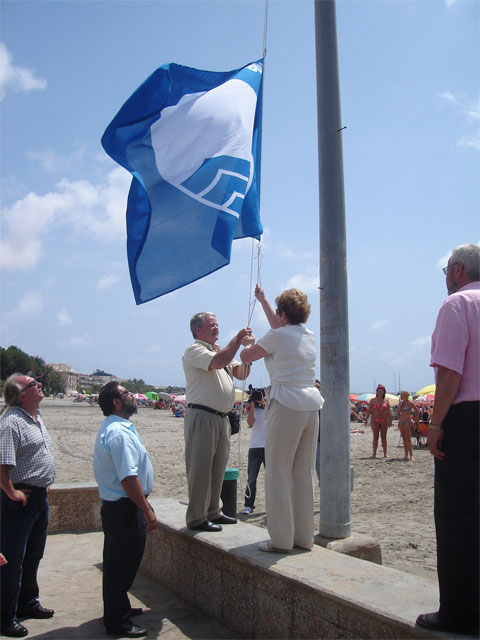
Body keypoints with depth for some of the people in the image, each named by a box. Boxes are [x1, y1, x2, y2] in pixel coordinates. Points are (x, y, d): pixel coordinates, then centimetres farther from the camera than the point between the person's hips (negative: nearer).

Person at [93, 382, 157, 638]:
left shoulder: (112, 428, 13)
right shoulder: (120, 433, -23)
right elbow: (128, 478, -27)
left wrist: (144, 503, 23)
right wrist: (147, 510, -21)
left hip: (116, 506, 11)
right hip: (124, 509, -11)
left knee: (119, 562, 22)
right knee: (122, 564, 1)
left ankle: (119, 608, 38)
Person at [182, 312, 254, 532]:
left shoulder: (221, 351, 24)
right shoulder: (194, 350, -5)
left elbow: (241, 373, 17)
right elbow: (218, 361, -22)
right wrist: (238, 339, -14)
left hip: (222, 418, 9)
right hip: (201, 415, -9)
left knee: (217, 468, 13)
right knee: (200, 468, -6)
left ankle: (212, 512, 23)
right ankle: (196, 518, 0)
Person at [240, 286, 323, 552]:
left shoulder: (277, 336, -6)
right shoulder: (309, 336, 14)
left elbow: (245, 357, 4)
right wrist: (262, 300, 45)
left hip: (286, 405, -7)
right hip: (311, 405, 7)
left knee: (278, 473, 0)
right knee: (304, 474, 12)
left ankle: (281, 538, 2)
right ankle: (304, 536, 19)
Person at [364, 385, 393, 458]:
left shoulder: (386, 401, 7)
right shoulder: (373, 400, 2)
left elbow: (389, 412, 10)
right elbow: (369, 410, 0)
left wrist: (390, 420, 5)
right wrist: (366, 419, -8)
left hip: (384, 421, 2)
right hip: (375, 420, -2)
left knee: (384, 437, 4)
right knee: (375, 437, -2)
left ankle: (385, 454, 7)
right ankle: (374, 453, 1)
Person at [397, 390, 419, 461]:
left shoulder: (410, 403, -5)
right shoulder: (401, 403, 14)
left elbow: (418, 412, -5)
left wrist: (415, 421, -5)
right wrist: (399, 420, 13)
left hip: (407, 421, -7)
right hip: (401, 422, 7)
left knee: (408, 439, -11)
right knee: (404, 439, 5)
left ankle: (411, 455, -12)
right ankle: (406, 455, 8)